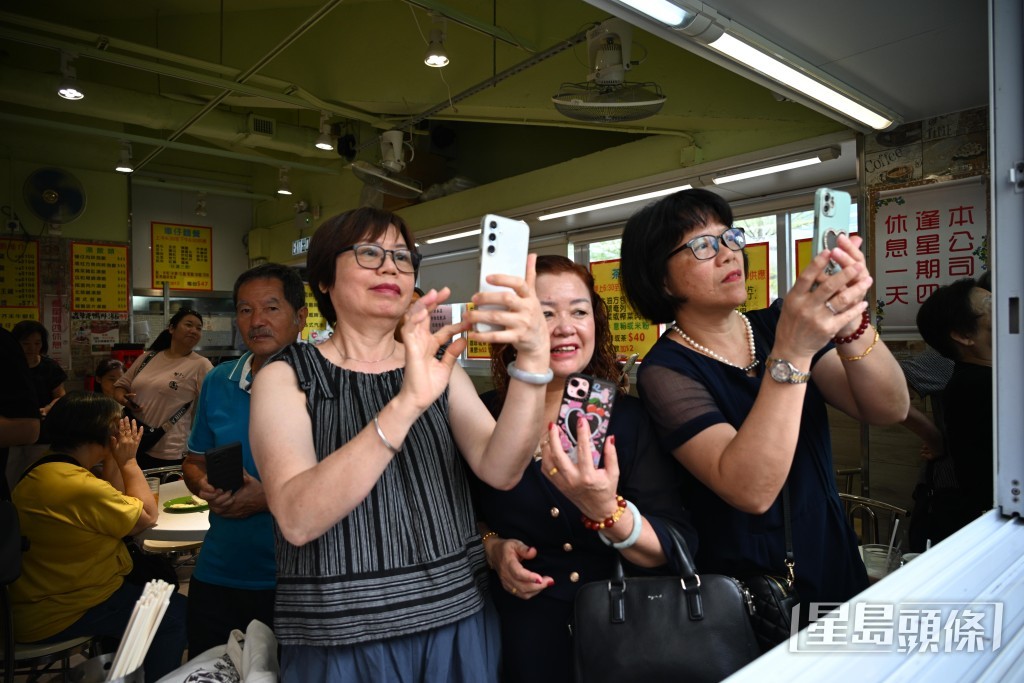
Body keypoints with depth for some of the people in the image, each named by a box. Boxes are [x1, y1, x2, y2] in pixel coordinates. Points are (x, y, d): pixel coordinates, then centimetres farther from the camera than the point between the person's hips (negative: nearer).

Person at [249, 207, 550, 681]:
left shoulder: (438, 367, 3)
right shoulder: (286, 377, -7)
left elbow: (500, 472, -14)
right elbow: (297, 520, -23)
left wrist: (533, 358, -29)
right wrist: (406, 404, -35)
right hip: (342, 638, -3)